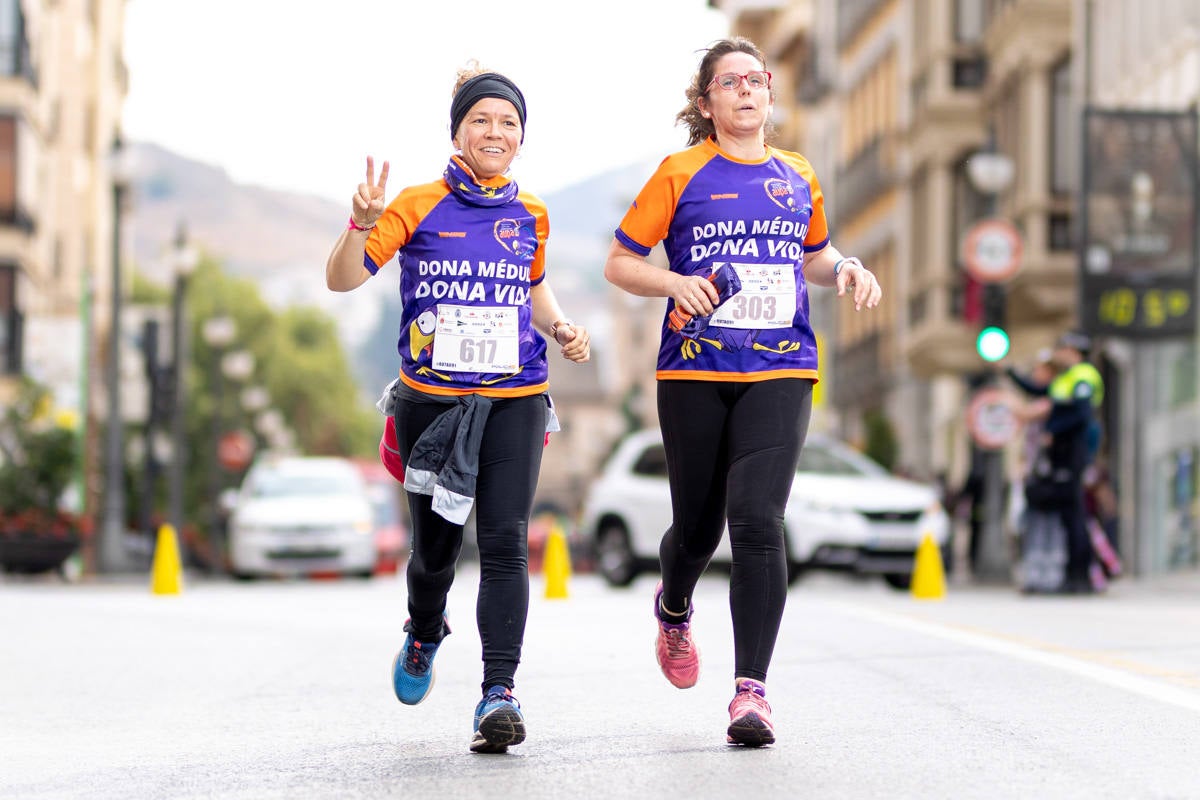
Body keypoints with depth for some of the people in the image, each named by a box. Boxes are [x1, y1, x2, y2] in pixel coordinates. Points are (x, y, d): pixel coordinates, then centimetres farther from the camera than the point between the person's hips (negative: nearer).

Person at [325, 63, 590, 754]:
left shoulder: (530, 214, 9)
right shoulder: (419, 206, -1)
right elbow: (342, 280, -7)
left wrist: (561, 327, 6)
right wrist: (363, 223, -25)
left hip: (513, 401, 1)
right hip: (432, 401, -1)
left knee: (506, 542, -13)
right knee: (436, 545, 9)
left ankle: (500, 692, -16)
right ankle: (424, 638, 42)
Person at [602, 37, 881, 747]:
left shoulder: (798, 177, 12)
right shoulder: (681, 174, 3)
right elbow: (620, 263, 5)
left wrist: (846, 267, 7)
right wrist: (677, 284, -13)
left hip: (779, 373, 1)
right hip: (694, 373, -1)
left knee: (758, 522, -15)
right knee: (698, 524, 9)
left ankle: (751, 690, -15)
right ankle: (675, 609, 46)